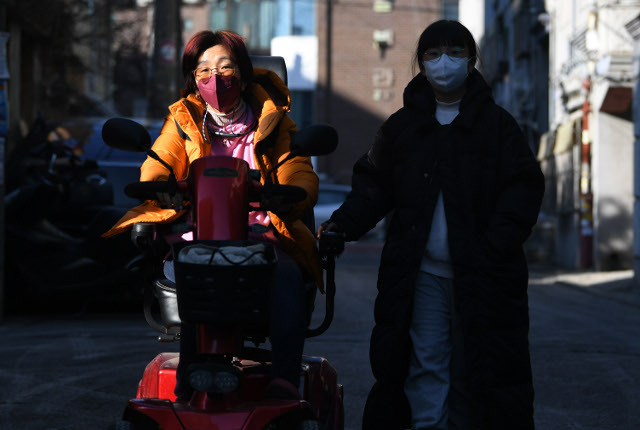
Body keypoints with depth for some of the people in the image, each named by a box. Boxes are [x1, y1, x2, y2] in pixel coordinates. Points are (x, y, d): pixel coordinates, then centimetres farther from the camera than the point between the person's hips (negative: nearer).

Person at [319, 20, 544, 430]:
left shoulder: (497, 123, 5)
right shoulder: (402, 126, 10)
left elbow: (525, 189, 0)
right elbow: (373, 186, 12)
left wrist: (494, 247, -11)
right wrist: (343, 223, -6)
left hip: (480, 275, -1)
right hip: (420, 276, 1)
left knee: (473, 372, 1)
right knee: (426, 366, 1)